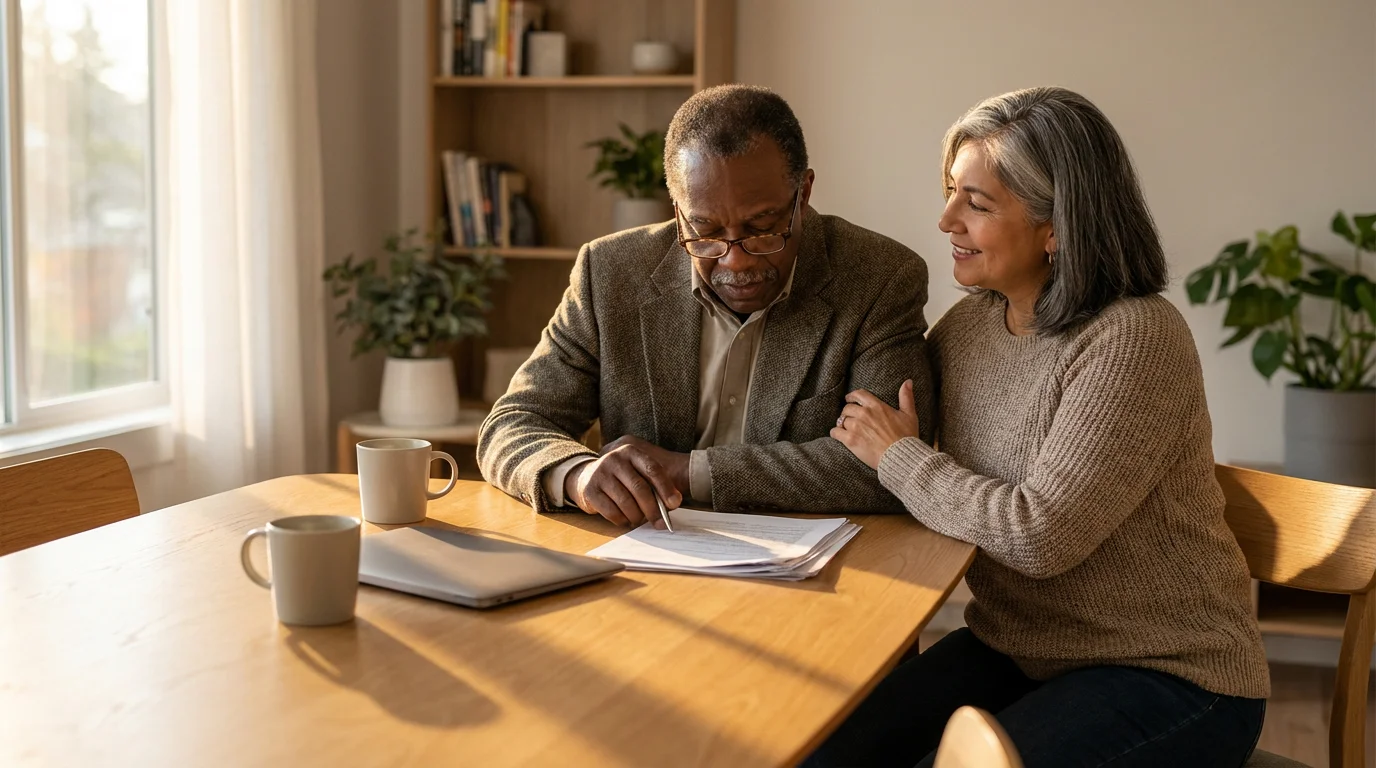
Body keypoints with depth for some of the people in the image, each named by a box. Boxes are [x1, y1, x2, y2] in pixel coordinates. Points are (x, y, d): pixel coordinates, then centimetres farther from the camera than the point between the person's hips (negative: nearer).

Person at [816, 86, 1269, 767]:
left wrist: (899, 456, -12)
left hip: (1167, 678, -6)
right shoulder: (967, 325, 3)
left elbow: (1039, 536, -25)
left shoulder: (1135, 340, -20)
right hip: (1012, 649, 6)